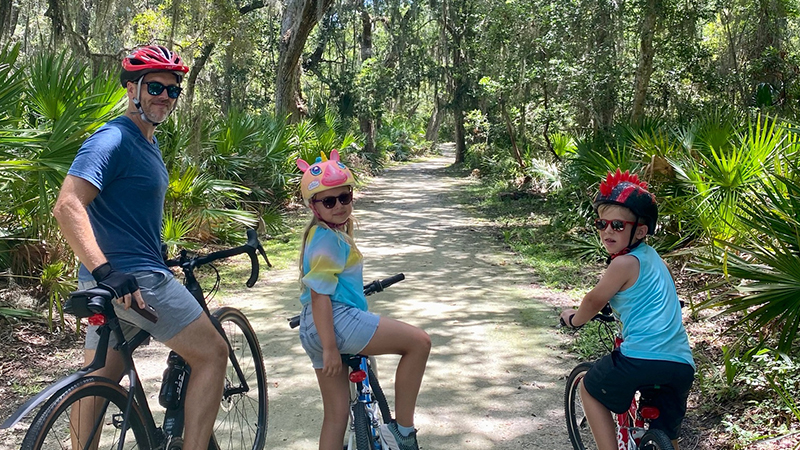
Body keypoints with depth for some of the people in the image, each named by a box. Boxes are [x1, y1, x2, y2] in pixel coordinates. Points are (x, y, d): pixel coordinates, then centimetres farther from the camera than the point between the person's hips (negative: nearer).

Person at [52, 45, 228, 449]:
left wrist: (161, 255, 31)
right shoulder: (112, 140, -14)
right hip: (131, 280, -10)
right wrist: (105, 271, -35)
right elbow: (68, 207, -26)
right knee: (212, 353, -4)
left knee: (97, 384, 16)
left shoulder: (148, 142, 17)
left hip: (117, 281, 10)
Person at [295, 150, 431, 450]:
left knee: (336, 415, 15)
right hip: (336, 322, -11)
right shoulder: (329, 239, -15)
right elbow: (319, 294, -20)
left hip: (313, 331, 11)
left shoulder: (326, 232, 17)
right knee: (419, 342, -8)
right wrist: (330, 347, -20)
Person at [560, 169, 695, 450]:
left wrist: (574, 319, 21)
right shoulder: (652, 256, 16)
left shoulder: (624, 262, -7)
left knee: (590, 389, 19)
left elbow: (594, 301, 3)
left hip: (643, 357, -8)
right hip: (682, 363, 8)